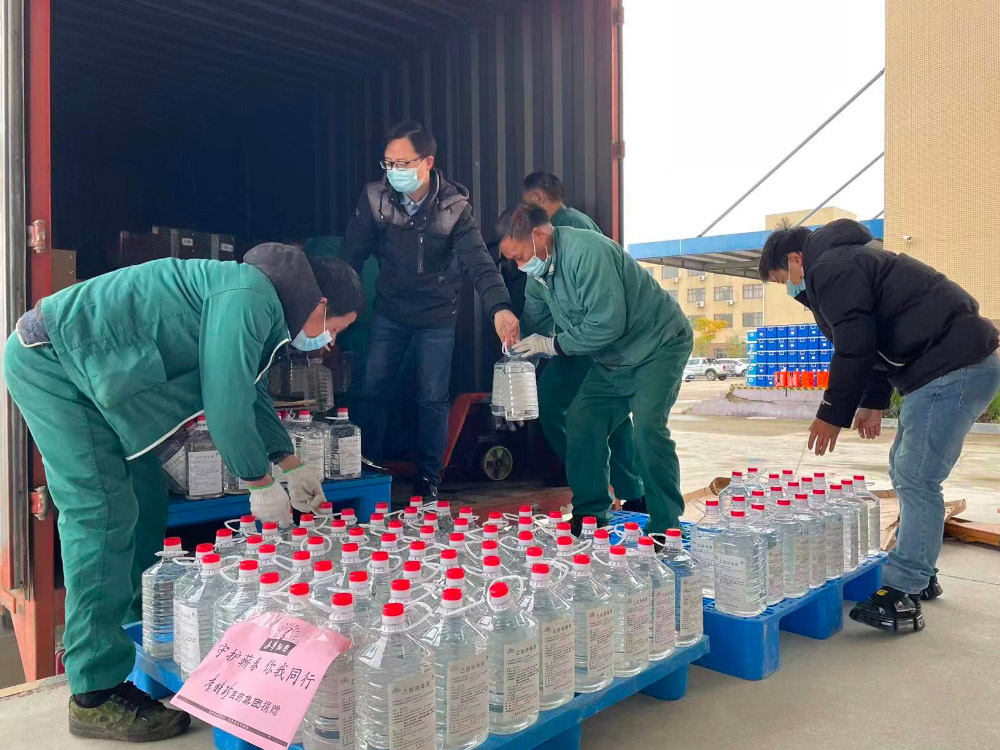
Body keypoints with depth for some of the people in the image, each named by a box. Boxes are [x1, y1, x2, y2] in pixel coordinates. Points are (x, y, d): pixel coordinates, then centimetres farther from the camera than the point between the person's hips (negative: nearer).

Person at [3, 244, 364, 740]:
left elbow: (251, 393, 20)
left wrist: (292, 466, 16)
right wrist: (261, 484, -12)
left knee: (146, 499, 13)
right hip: (50, 360, -11)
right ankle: (96, 694, -7)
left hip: (84, 365, 11)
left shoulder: (263, 304, 10)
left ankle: (135, 618, 28)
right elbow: (227, 405, -25)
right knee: (104, 513, -13)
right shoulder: (250, 297, -24)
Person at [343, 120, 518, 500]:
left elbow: (478, 261, -26)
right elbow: (352, 256, -6)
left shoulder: (454, 206, -16)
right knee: (371, 392, 4)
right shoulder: (375, 197, -11)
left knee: (433, 399, 3)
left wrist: (500, 307, -42)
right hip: (388, 312, 2)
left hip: (437, 316, -2)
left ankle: (429, 476, 20)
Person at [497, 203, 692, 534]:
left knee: (647, 427, -22)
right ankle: (590, 513, 15)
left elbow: (608, 322, -32)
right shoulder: (538, 272, 1)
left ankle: (666, 526, -9)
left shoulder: (585, 251, -29)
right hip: (614, 358, 9)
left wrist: (554, 344, -22)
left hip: (657, 344, -9)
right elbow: (534, 326, 9)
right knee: (581, 420, 2)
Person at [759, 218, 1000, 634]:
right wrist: (873, 403, 22)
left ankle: (901, 596, -6)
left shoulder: (830, 268, -12)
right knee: (906, 472, 16)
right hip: (963, 364, 11)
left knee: (916, 479, -10)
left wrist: (832, 415, -7)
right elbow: (876, 341, 25)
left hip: (954, 368, -11)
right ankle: (920, 574, 26)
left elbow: (854, 349, -17)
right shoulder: (846, 260, 22)